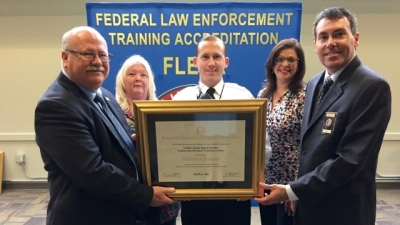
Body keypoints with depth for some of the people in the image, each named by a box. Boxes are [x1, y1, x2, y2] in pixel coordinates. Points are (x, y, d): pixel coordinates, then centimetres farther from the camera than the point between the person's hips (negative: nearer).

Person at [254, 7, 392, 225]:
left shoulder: (372, 86, -18)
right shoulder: (314, 84, 6)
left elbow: (350, 159, -24)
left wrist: (291, 191, -20)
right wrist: (298, 193, 3)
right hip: (308, 203, 7)